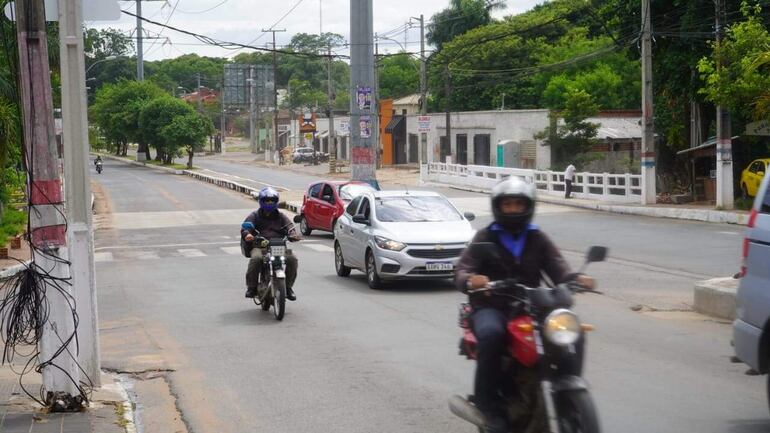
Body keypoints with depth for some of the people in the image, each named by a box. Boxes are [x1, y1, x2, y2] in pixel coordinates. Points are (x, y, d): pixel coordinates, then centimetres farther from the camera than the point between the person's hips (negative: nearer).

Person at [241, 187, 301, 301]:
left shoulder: (281, 216, 21)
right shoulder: (254, 216, 16)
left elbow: (290, 226, 7)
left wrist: (293, 235, -19)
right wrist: (247, 234, -25)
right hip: (259, 246, -2)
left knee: (292, 259, -24)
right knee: (256, 259, -35)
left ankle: (288, 287, -6)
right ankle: (251, 287, -18)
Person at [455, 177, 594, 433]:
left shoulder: (538, 239, 15)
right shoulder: (485, 238, 8)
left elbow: (558, 270, 1)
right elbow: (462, 272, -5)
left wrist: (576, 279, -23)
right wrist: (471, 280, -31)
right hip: (492, 308, -3)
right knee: (492, 334, -37)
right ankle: (486, 401, -24)